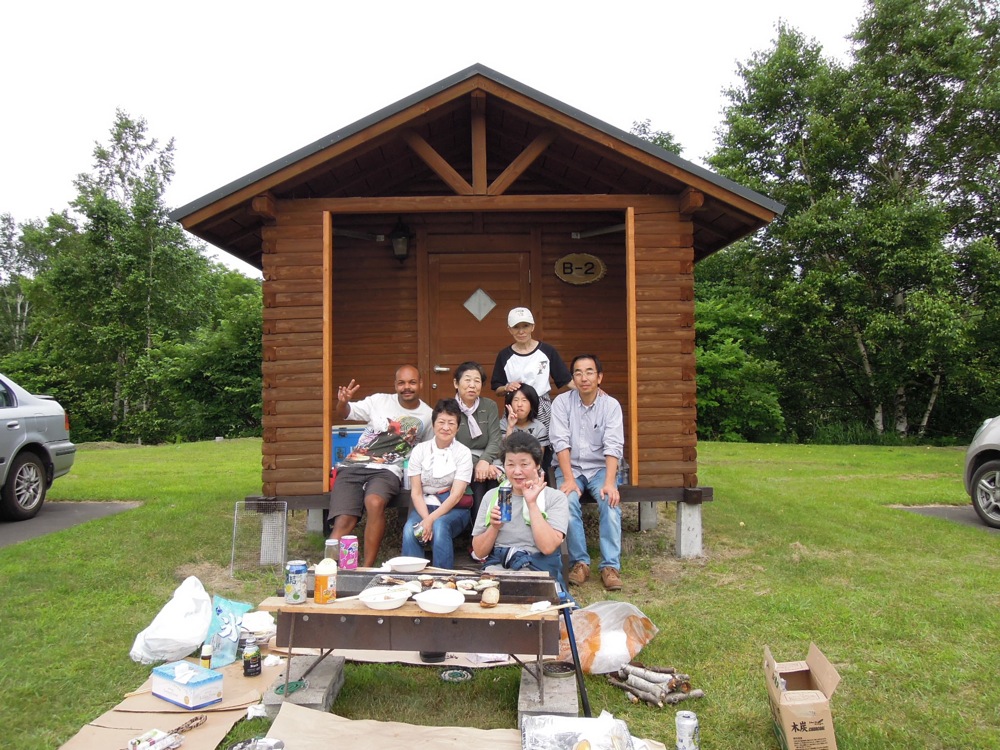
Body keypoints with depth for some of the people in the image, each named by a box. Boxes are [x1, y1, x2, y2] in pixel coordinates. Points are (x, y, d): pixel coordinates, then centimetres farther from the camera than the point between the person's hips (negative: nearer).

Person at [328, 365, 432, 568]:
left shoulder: (427, 416, 9)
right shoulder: (380, 401, 6)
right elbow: (344, 414, 8)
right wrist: (343, 401, -16)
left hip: (387, 470, -1)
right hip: (353, 466, 2)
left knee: (375, 503, -34)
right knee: (344, 522, -18)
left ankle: (367, 568, -26)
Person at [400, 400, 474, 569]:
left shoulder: (463, 453, -4)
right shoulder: (419, 450, 2)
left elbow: (456, 495, -12)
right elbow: (416, 492, -2)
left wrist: (431, 520, -23)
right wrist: (426, 518, -20)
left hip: (454, 509, -2)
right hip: (424, 506, 2)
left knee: (440, 526, -33)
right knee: (409, 530, -29)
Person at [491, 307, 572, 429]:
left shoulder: (547, 351, 1)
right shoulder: (504, 355, 4)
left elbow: (566, 379, 3)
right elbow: (497, 390, 7)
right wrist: (507, 388, -14)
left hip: (543, 409, 0)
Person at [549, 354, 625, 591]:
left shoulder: (611, 405, -4)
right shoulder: (562, 402, -4)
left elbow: (613, 446, -14)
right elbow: (561, 442, -12)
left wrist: (609, 482, -28)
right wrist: (569, 479, -23)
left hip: (600, 467, 0)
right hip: (570, 467, 0)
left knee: (611, 503, -27)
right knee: (568, 502, -28)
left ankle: (611, 565, -18)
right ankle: (579, 562, -15)